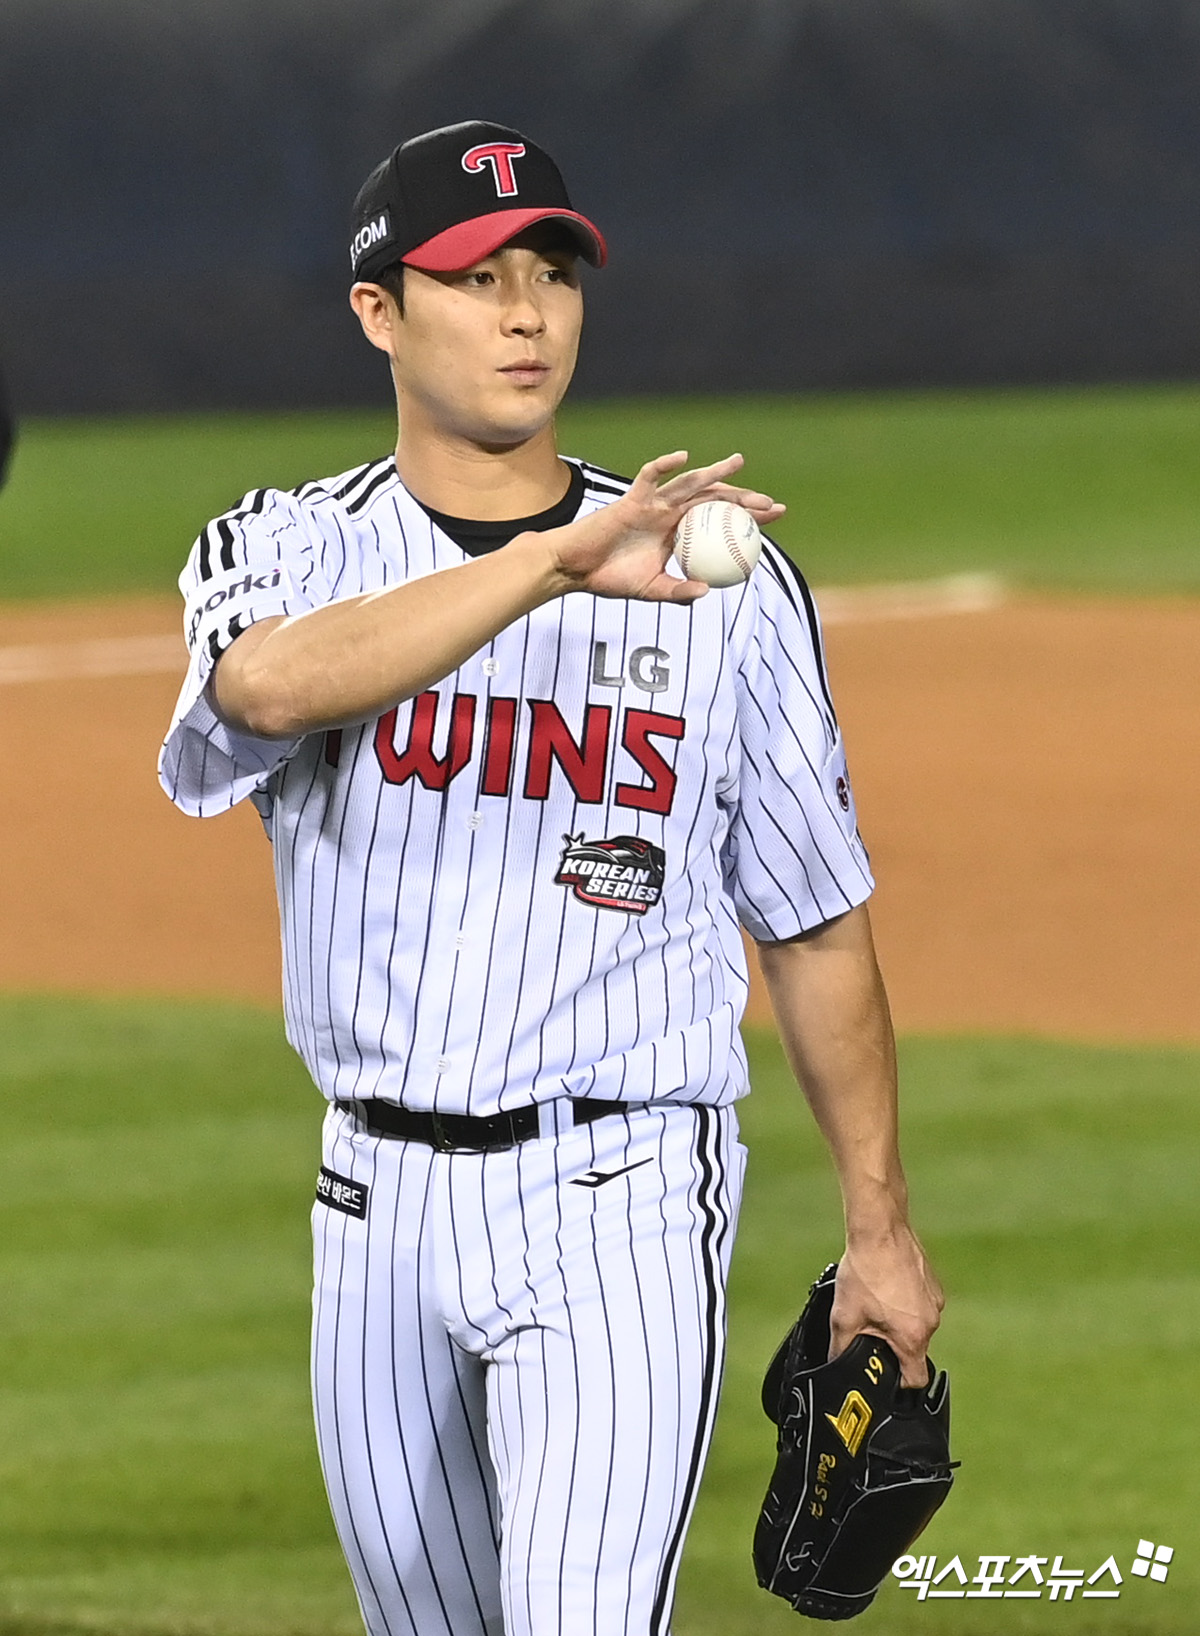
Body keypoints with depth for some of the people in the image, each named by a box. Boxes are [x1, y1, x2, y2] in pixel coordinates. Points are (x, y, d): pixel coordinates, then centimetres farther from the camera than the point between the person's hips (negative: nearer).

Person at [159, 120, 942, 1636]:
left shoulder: (725, 587, 0)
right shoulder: (287, 549, 0)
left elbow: (816, 921, 7)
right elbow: (269, 686, -27)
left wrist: (880, 1225, 6)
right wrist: (556, 563, -37)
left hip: (616, 1202, -3)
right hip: (379, 1203, 3)